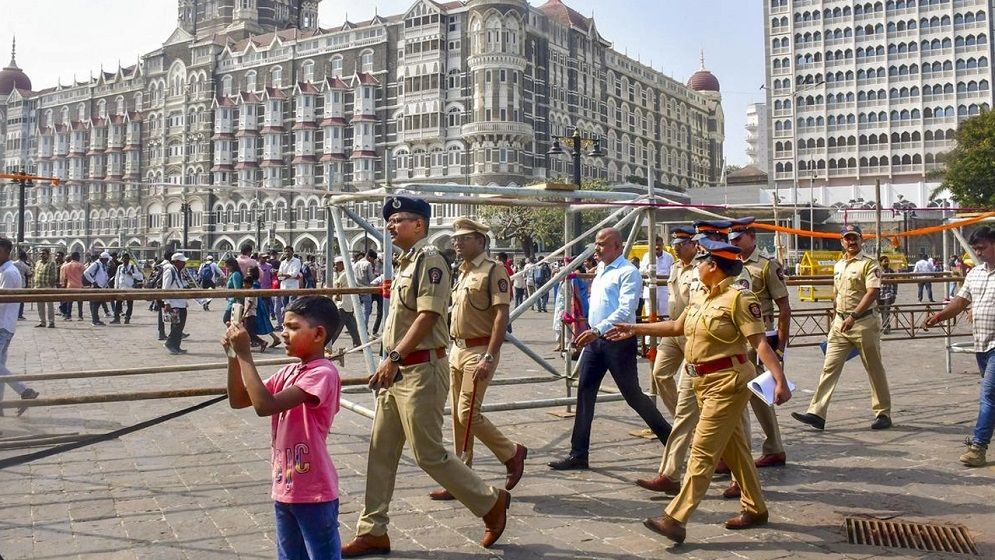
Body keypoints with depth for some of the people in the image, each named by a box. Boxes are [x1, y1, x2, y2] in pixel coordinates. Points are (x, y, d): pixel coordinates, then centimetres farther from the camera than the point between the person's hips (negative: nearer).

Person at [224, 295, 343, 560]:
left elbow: (265, 405, -28)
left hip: (314, 493, -8)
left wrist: (245, 354, -23)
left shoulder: (323, 374, -20)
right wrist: (234, 357, -3)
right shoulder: (287, 372, 7)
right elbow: (238, 400, 9)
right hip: (285, 489, 8)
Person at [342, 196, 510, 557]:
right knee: (381, 452, 11)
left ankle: (491, 502, 15)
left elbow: (428, 316, -22)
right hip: (398, 371, 10)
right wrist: (390, 364, 19)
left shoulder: (429, 259, -13)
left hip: (421, 370, -10)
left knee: (428, 454, -3)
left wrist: (394, 357, -25)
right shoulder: (405, 262, 16)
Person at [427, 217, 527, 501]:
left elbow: (501, 316, -18)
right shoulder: (463, 273, 15)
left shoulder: (494, 271, -11)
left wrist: (489, 357, -24)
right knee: (459, 417, 10)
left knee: (468, 414, -11)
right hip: (458, 350, 9)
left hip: (480, 352, -9)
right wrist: (454, 350, 18)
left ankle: (512, 453, 10)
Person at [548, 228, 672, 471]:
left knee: (633, 395, 2)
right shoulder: (600, 269, 14)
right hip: (595, 340, 8)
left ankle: (671, 440, 20)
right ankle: (578, 454, 10)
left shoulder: (628, 272, -13)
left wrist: (598, 330, -30)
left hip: (618, 341, -8)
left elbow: (626, 310, -23)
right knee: (585, 394, 5)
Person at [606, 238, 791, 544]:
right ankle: (755, 509, 31)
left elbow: (760, 342, -20)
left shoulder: (739, 297, -15)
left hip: (728, 383, -9)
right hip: (704, 381, 9)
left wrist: (780, 380, -28)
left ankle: (675, 519, -9)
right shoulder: (699, 296, 10)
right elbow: (677, 327, 24)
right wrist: (635, 329, 26)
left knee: (703, 451, -9)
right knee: (733, 447, 17)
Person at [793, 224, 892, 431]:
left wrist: (853, 316, -27)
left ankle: (883, 413, 19)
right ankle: (817, 413, -4)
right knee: (830, 367, -1)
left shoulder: (869, 264, -7)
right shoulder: (838, 265, 14)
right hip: (840, 322, 6)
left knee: (874, 369, 6)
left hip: (864, 323, -6)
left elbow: (872, 292, -19)